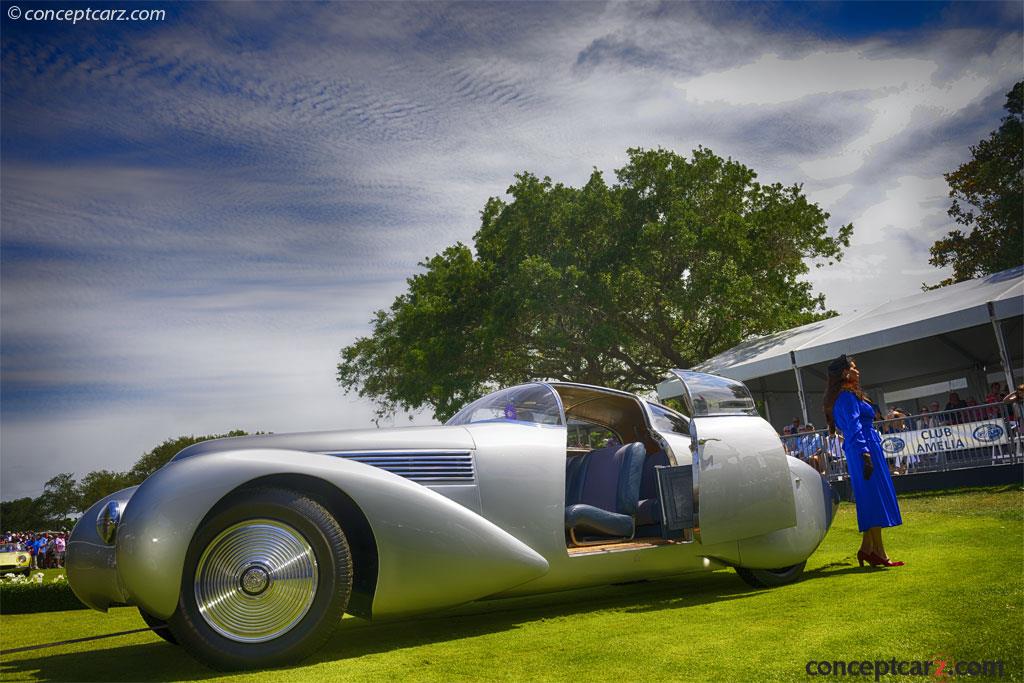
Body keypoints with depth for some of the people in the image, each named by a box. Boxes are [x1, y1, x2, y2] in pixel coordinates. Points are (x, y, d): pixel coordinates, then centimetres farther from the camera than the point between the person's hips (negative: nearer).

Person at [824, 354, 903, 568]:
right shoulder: (847, 396, -11)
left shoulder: (845, 396, 20)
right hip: (865, 449, -10)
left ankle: (867, 549, 12)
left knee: (871, 501, 11)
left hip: (858, 451, 10)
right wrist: (865, 454, -24)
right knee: (876, 499, -7)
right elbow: (855, 428, -19)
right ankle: (878, 553, -4)